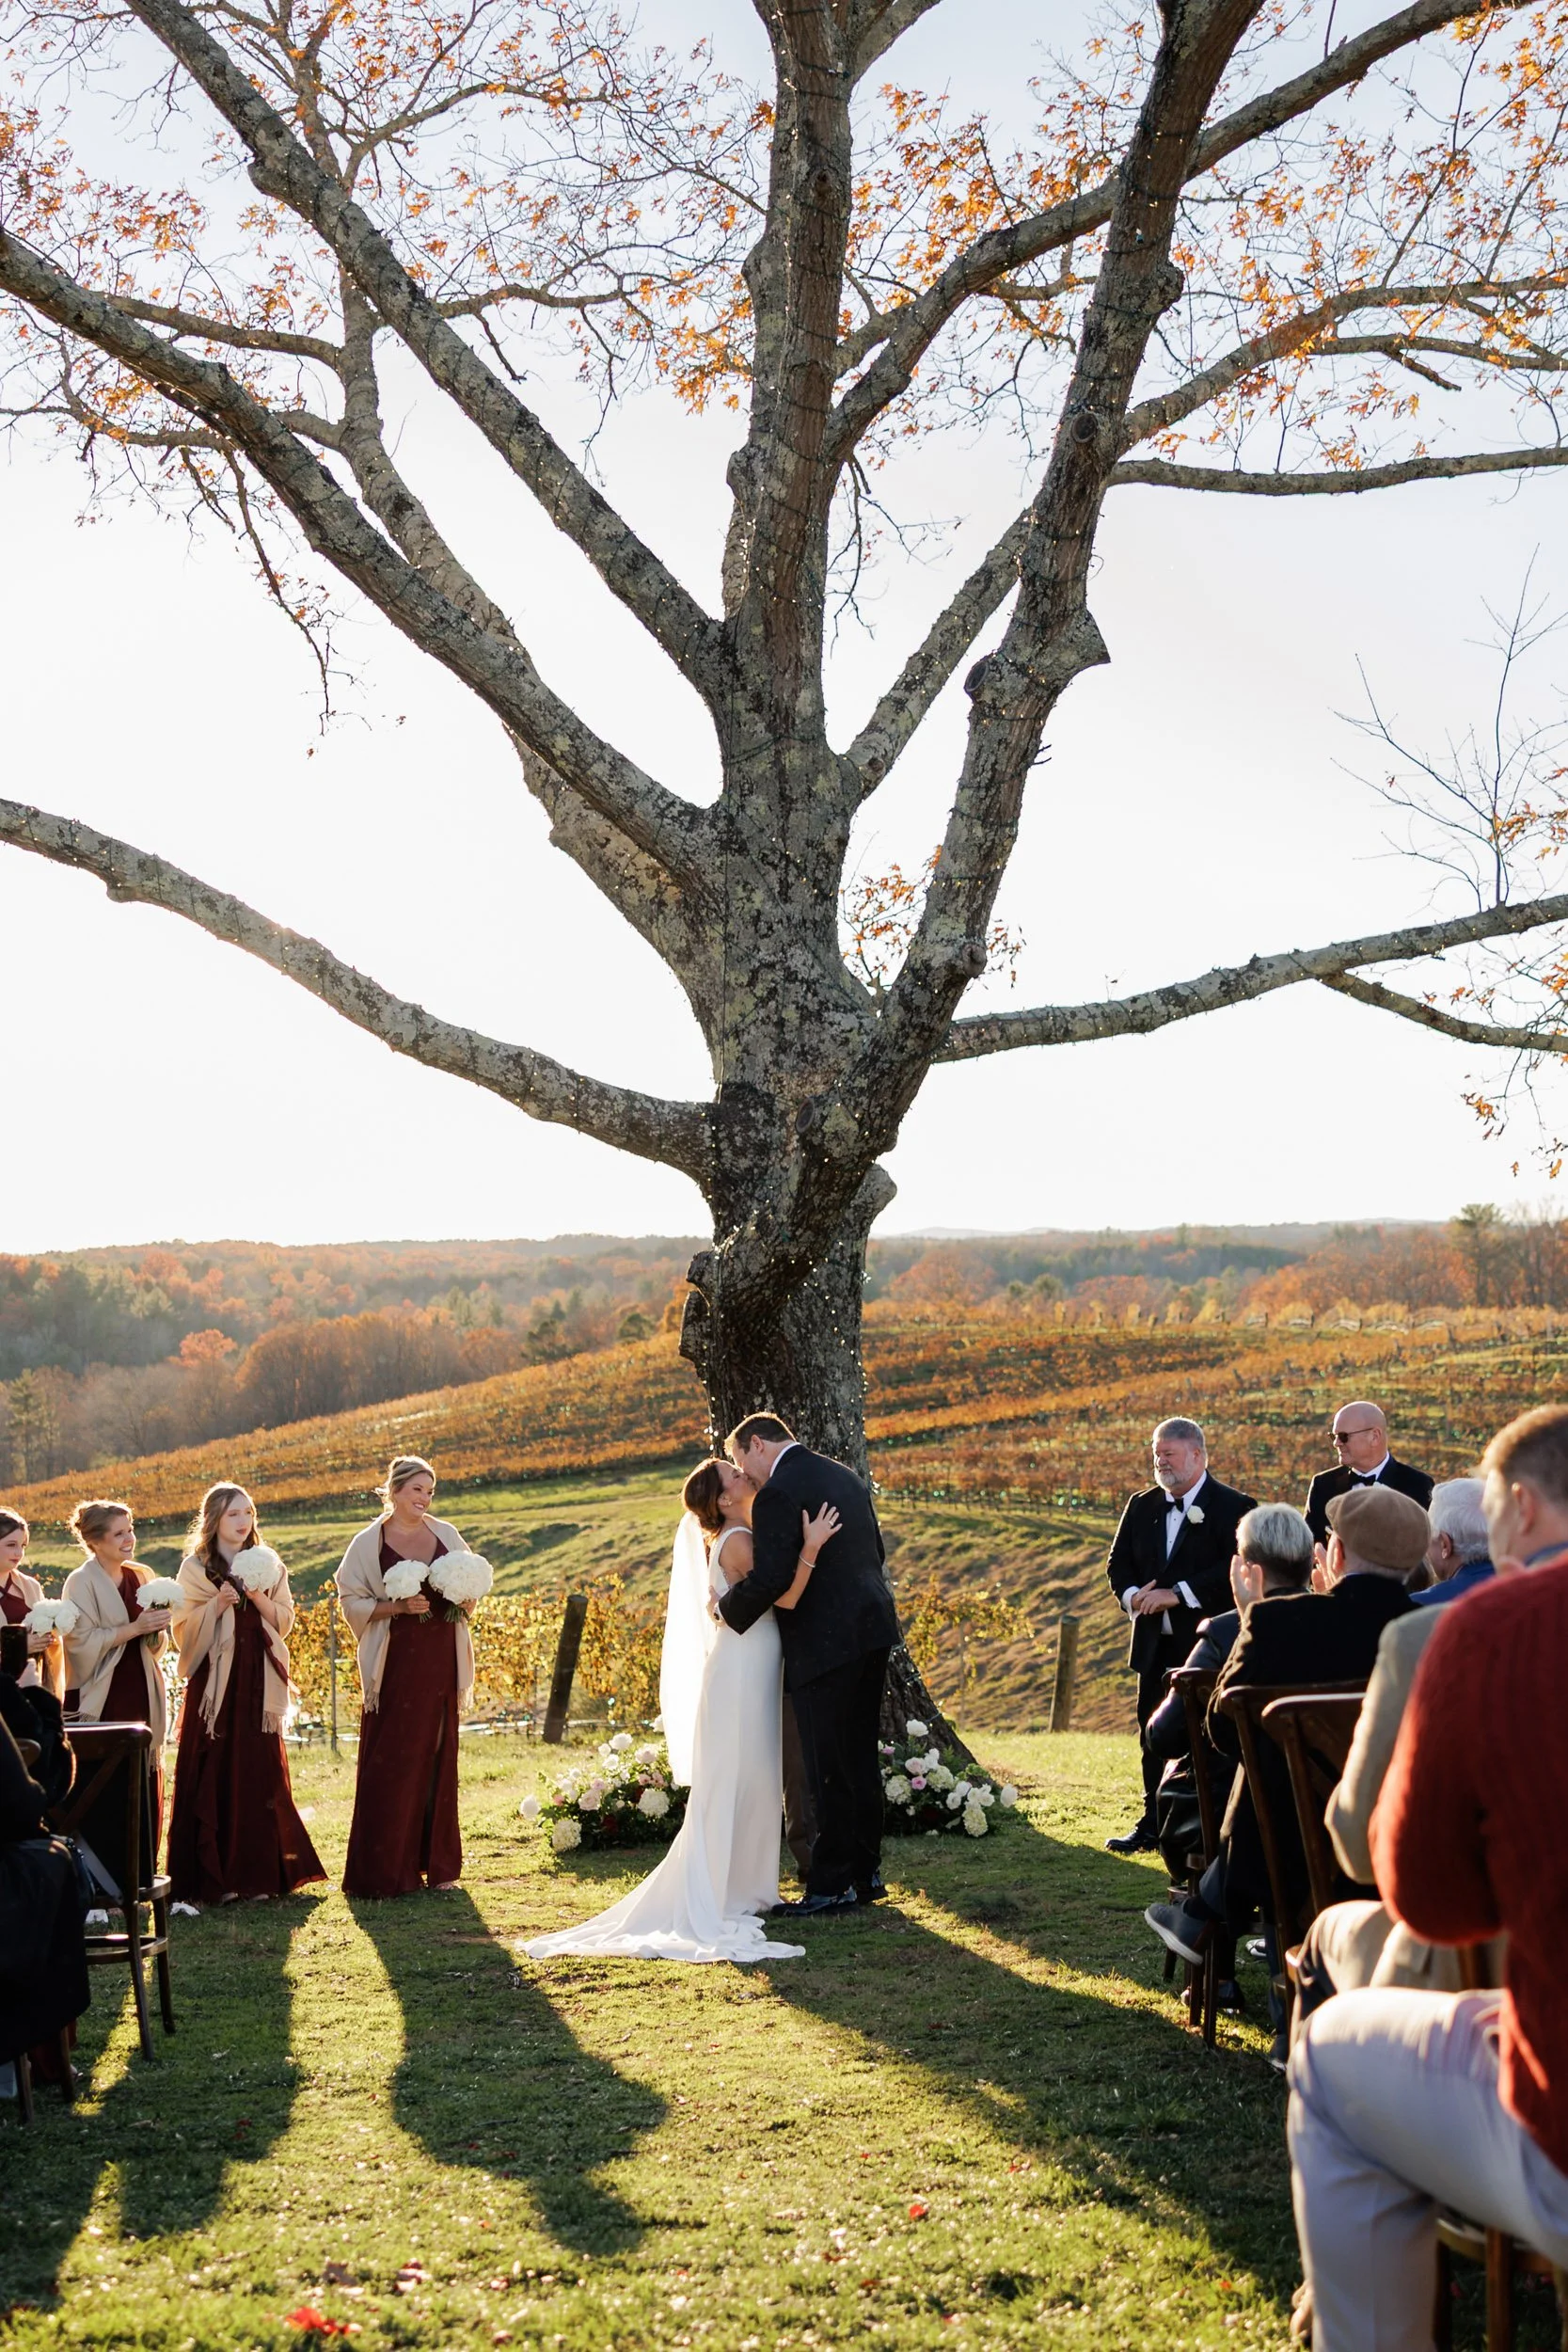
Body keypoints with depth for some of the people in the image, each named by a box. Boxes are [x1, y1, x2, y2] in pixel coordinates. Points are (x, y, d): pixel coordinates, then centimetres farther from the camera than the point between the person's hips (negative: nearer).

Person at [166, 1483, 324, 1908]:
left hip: (258, 1683, 3)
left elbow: (285, 1621, 7)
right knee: (214, 1777, -5)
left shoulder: (268, 1564, 12)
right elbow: (184, 1630, -2)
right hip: (214, 1683, -2)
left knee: (259, 1774, 1)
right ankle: (214, 1877, 0)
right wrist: (216, 1606, -16)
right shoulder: (195, 1568, 3)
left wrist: (259, 1600, -9)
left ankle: (259, 1873, 7)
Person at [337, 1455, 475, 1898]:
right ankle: (386, 1869, 1)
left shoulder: (445, 1535, 8)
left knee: (438, 1761, 7)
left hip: (439, 1665, 4)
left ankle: (438, 1864, 14)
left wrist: (463, 1600, -5)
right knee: (390, 1766, -4)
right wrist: (398, 1606, -15)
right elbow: (351, 1601, -2)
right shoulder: (369, 1543, -1)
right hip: (394, 1666, -4)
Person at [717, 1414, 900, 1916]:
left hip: (825, 1644, -9)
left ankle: (831, 1884, 3)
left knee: (828, 1770, -2)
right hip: (872, 1631, 9)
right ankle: (865, 1871, 23)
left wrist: (727, 1609, -4)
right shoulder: (845, 1477, 13)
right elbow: (875, 1551, 20)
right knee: (861, 1758, 16)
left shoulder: (777, 1495, -14)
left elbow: (770, 1578, -20)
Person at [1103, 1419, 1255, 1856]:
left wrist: (1178, 1594, -21)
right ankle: (1153, 1824, 19)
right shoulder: (1142, 1507, 14)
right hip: (1155, 1643, 6)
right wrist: (1132, 1594, -7)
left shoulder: (1233, 1508, -6)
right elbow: (1118, 1563, 15)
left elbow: (1236, 1569, -17)